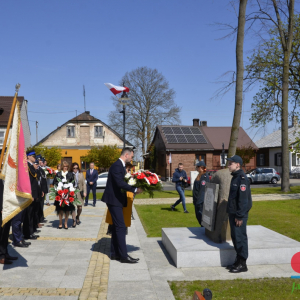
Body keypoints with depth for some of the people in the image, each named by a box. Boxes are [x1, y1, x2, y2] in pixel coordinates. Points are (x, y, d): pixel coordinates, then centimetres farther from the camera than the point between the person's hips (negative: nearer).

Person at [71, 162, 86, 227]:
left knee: (80, 207, 5)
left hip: (79, 192, 3)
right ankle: (74, 221, 1)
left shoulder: (81, 174, 8)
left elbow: (84, 184, 9)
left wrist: (84, 192, 0)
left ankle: (77, 217, 32)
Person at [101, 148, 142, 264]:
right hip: (114, 200, -11)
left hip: (117, 200, 11)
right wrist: (135, 190, -26)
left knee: (116, 227, 14)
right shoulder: (117, 166, -18)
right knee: (121, 227, -8)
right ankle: (123, 256, -4)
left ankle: (114, 253, 21)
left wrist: (133, 189, 5)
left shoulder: (121, 166, 14)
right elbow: (120, 183, -28)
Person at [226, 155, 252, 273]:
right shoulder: (235, 177, 14)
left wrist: (240, 216, -21)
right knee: (235, 237, 14)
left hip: (239, 214, -10)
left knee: (240, 237, -3)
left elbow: (243, 199, -21)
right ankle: (238, 261, 24)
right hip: (233, 213, 10)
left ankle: (242, 264, 5)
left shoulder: (242, 179, -16)